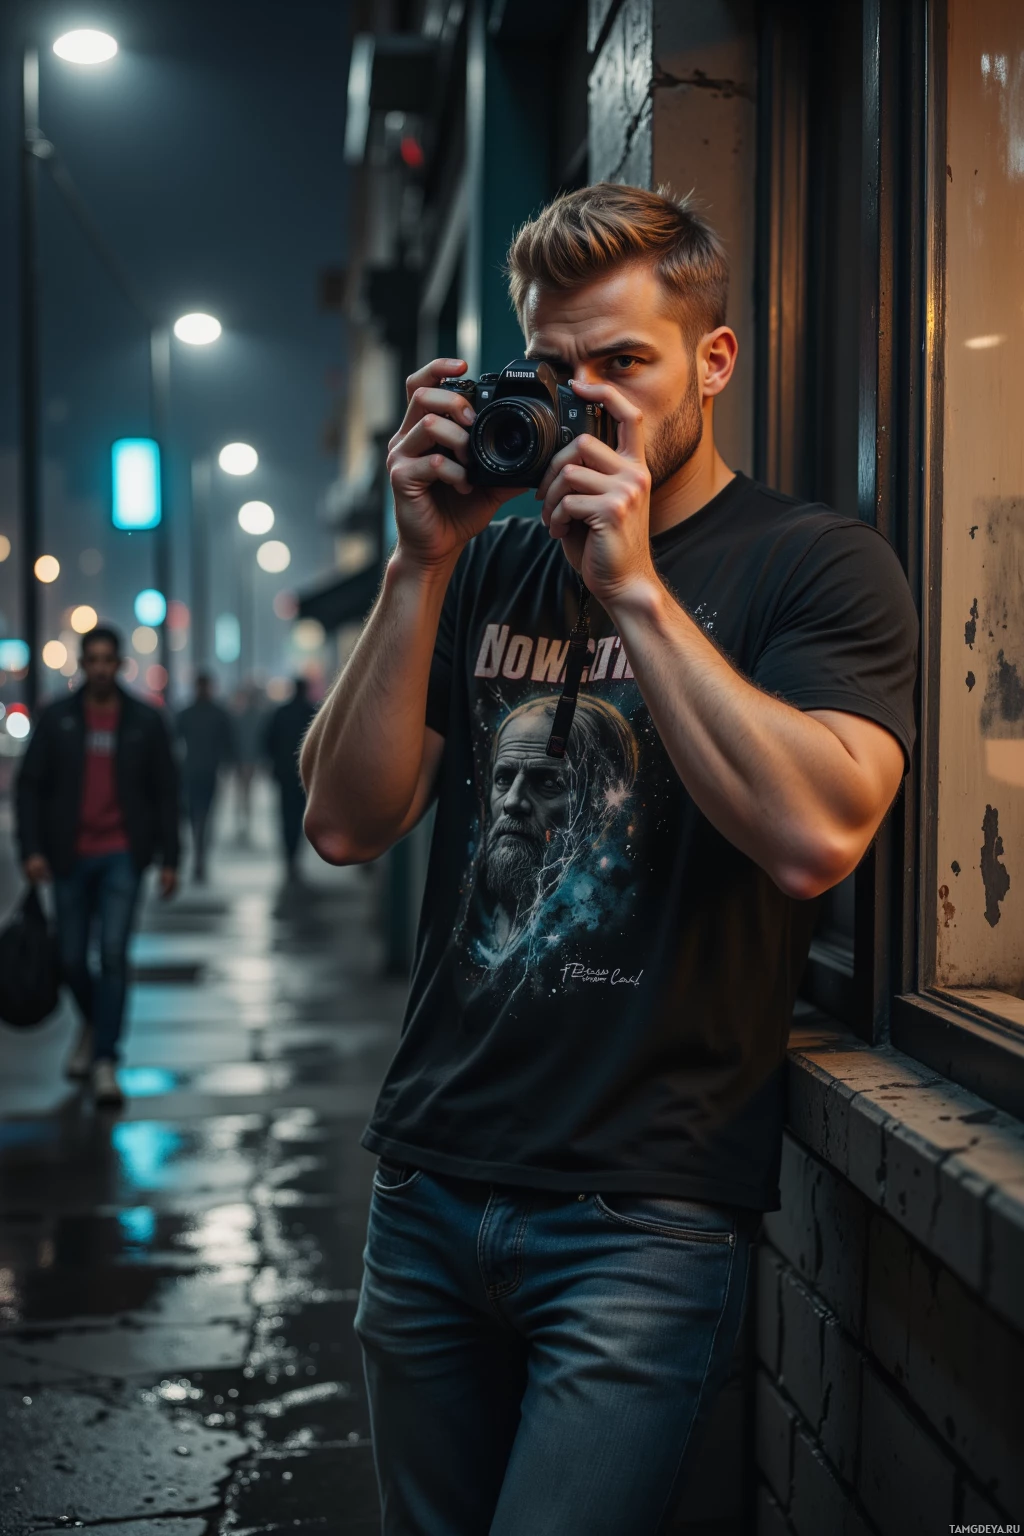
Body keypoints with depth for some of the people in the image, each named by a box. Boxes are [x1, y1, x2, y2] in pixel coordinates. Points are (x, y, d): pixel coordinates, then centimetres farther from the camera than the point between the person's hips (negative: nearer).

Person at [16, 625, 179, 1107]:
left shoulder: (145, 721, 1)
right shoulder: (56, 719, 2)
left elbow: (165, 792, 4)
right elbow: (29, 786, 2)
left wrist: (169, 859, 0)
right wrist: (31, 849, -9)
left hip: (123, 855, -1)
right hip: (70, 857, 1)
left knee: (113, 953, -11)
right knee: (71, 958, 6)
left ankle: (105, 1060, -4)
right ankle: (93, 1023, 37)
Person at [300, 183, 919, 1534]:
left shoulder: (820, 566, -4)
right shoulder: (491, 566, 10)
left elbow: (814, 837, -22)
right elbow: (347, 822, 1)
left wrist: (632, 585, -18)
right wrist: (423, 564, -7)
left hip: (644, 1211, -5)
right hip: (430, 1181, 5)